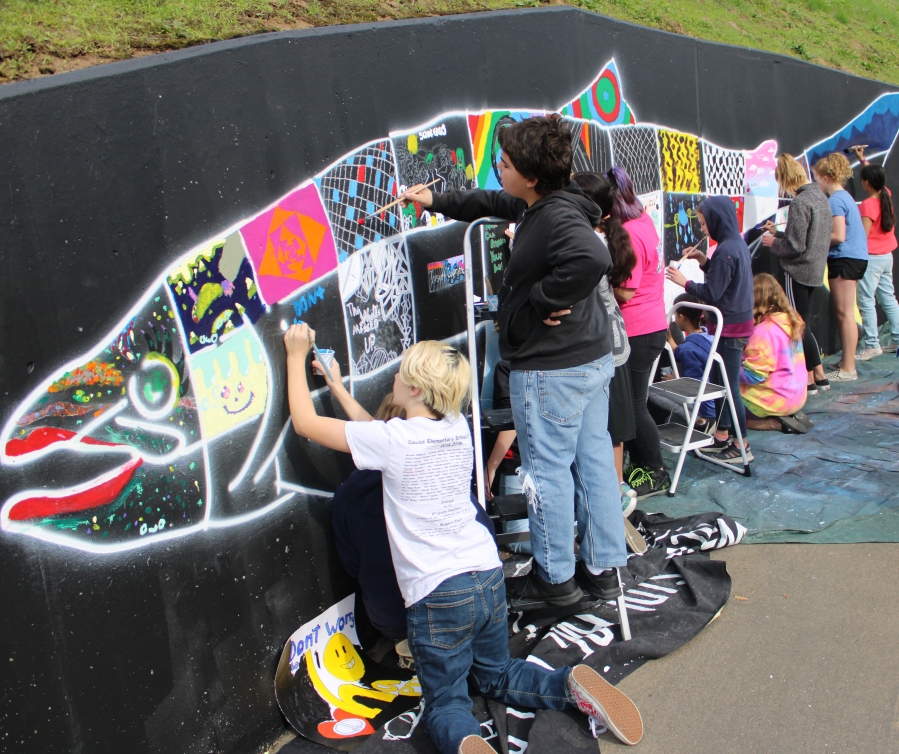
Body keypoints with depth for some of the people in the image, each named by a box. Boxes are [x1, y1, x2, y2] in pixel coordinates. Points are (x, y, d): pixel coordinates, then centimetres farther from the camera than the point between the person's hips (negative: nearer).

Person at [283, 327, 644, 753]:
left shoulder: (392, 440, -14)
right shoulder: (458, 428, 3)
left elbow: (305, 422, -3)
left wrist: (296, 357, 8)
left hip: (437, 596, -5)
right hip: (489, 578, 6)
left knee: (445, 703, 10)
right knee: (496, 676, 27)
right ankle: (572, 685, 2)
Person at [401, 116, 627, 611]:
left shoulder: (558, 219, -22)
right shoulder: (540, 206, 8)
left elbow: (592, 258, -43)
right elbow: (495, 204, 26)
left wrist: (545, 299, -29)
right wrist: (438, 201, 27)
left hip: (550, 370, -10)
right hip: (592, 360, 10)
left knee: (547, 471, 5)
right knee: (593, 461, 14)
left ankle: (554, 579, 21)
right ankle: (604, 569, 28)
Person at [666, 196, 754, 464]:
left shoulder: (726, 250, -20)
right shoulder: (738, 244, 10)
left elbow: (711, 293, -19)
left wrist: (684, 282, -8)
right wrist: (704, 261, 6)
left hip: (730, 328, -10)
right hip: (737, 323, 10)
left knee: (730, 386, -2)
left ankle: (743, 445, 7)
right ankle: (722, 436, 26)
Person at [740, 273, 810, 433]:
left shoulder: (764, 331, -23)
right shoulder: (792, 321, 4)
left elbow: (753, 375, -23)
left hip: (775, 401, -9)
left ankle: (773, 423, -8)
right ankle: (789, 415, 8)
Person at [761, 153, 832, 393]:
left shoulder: (800, 203, -19)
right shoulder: (821, 197, 10)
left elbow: (795, 246, -20)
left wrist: (773, 243, -3)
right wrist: (778, 233, 16)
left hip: (798, 272, -9)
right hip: (815, 270, 9)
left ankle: (810, 380, 8)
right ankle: (819, 376, 21)